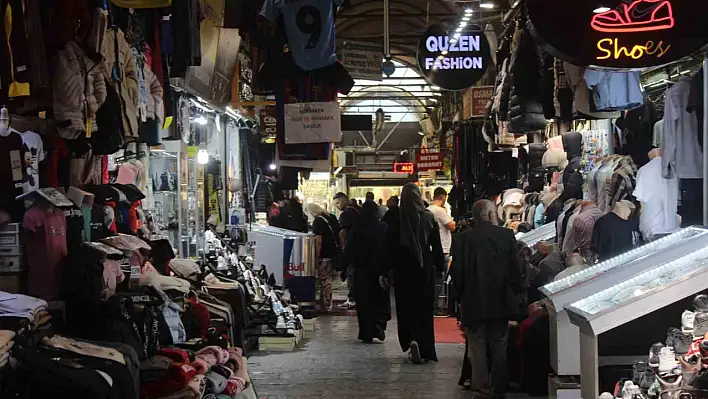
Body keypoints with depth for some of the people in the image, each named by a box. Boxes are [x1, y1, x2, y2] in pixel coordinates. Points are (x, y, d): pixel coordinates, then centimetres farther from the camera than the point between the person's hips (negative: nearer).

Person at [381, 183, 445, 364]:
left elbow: (389, 246, -4)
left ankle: (410, 341, 1)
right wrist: (440, 267, 9)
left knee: (405, 306, 13)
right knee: (424, 306, 4)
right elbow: (436, 245, 0)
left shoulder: (395, 218, -6)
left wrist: (384, 272, 1)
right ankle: (423, 348, -7)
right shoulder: (428, 217, -4)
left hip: (402, 268, 0)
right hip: (424, 268, 0)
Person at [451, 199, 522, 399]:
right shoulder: (506, 235, -6)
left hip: (474, 303, 0)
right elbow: (515, 268, -4)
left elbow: (456, 272, -4)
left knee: (477, 347, 8)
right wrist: (515, 292, 9)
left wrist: (459, 296, 9)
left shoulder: (464, 238, -6)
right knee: (499, 348, 10)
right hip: (501, 301, 1)